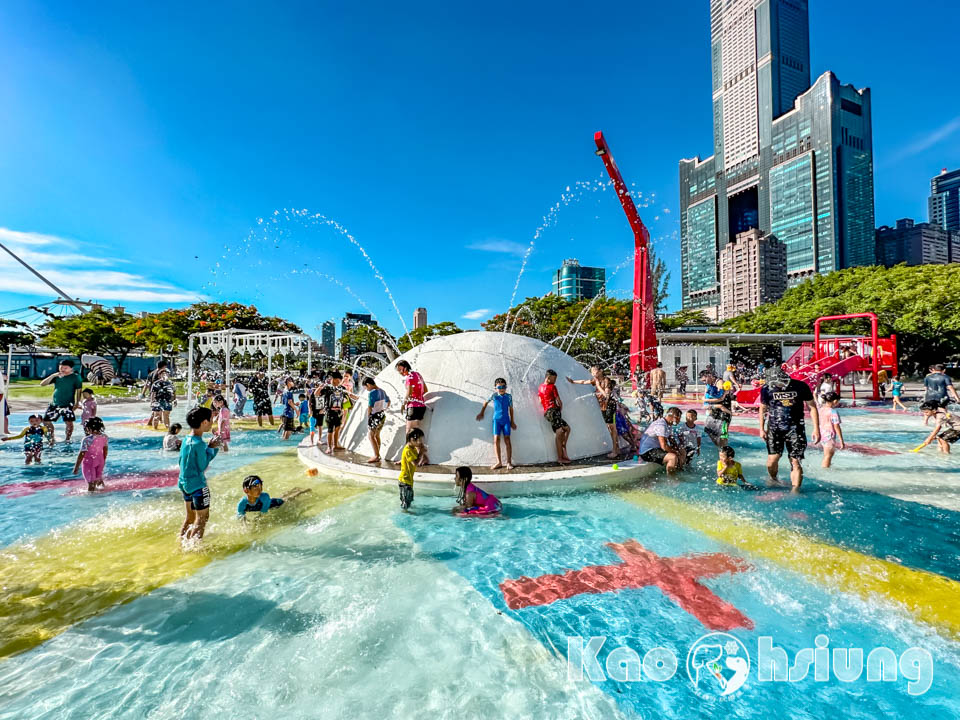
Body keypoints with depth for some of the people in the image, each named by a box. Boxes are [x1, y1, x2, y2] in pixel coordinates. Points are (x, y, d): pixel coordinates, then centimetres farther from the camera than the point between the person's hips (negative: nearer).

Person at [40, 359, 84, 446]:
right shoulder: (56, 376, 6)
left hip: (68, 405, -4)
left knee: (69, 423, -6)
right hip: (54, 404, 5)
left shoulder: (75, 377, -5)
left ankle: (67, 440, 11)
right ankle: (51, 439, 21)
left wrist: (76, 403, -10)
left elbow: (78, 390, -5)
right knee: (46, 420, 4)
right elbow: (42, 383, 1)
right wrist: (53, 376, -13)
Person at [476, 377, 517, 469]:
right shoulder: (494, 396, -3)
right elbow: (486, 402, 13)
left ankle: (509, 462, 4)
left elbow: (511, 408, 9)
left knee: (507, 440, -2)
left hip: (506, 420, 0)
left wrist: (512, 421, 11)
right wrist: (481, 413, 19)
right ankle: (499, 462, 1)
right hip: (497, 420, 0)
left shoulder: (509, 396, 0)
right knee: (496, 439, -6)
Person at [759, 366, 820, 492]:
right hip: (774, 428, 1)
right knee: (773, 457, -10)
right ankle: (773, 480, 19)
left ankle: (795, 491, 4)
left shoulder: (801, 387, -7)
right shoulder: (767, 388, -4)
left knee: (795, 462, -4)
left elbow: (812, 407, 2)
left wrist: (816, 429, -1)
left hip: (795, 428, 0)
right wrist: (762, 429, 8)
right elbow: (763, 409, 10)